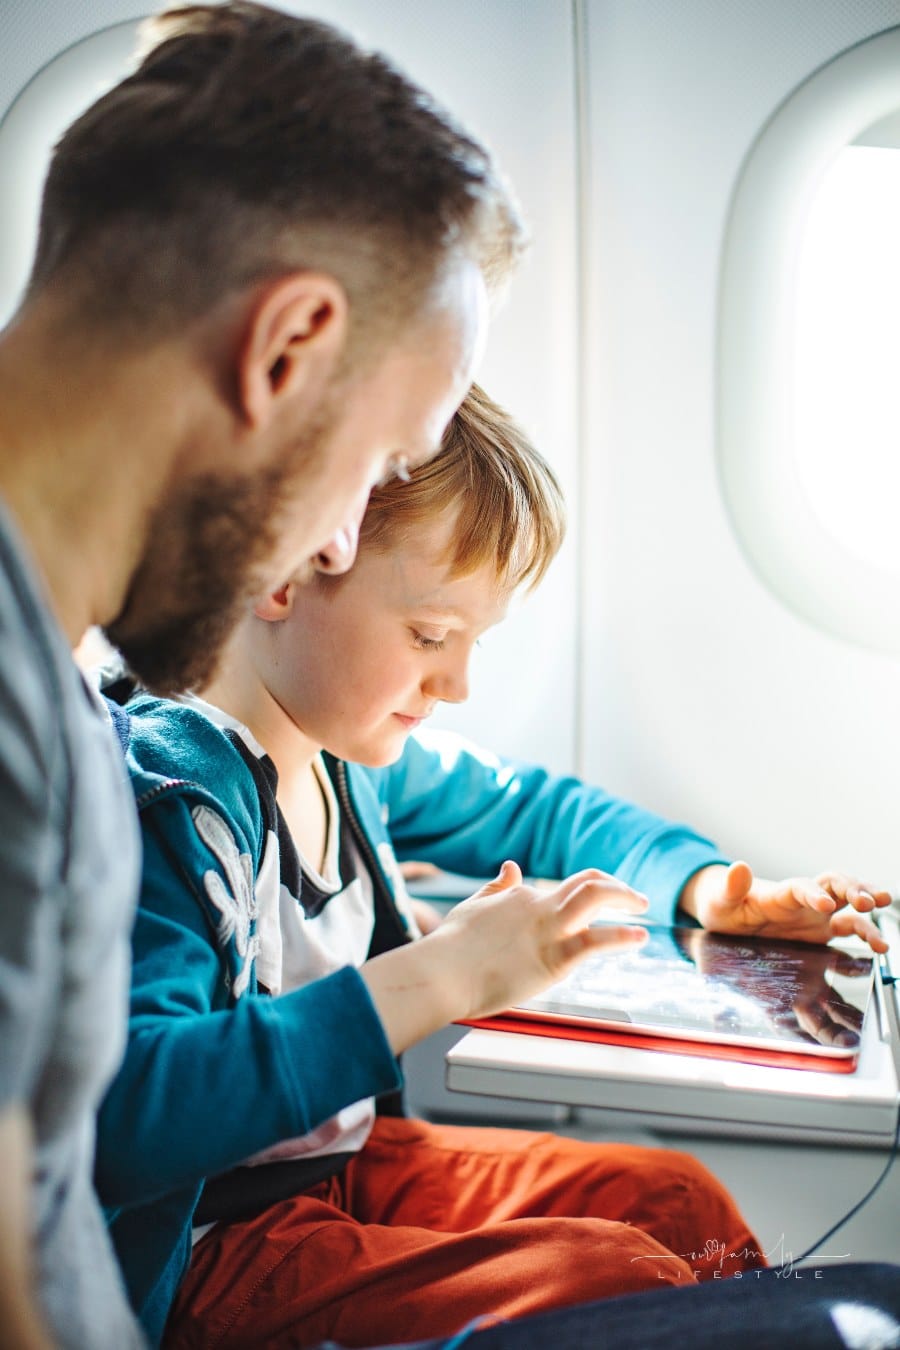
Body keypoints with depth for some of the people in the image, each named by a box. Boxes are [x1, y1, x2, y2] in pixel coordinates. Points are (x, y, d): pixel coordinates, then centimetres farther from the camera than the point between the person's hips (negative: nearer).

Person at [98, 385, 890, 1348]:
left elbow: (530, 810, 22)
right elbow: (122, 1115, -38)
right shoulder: (157, 798, -26)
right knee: (607, 1272, -18)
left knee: (670, 1195, 4)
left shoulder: (353, 753, 2)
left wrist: (714, 887, 7)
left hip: (344, 1157, 9)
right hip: (199, 1252, -9)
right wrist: (432, 982, -38)